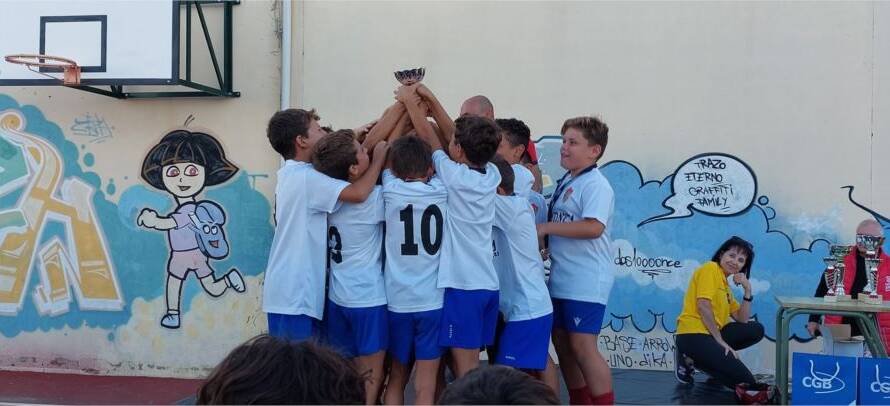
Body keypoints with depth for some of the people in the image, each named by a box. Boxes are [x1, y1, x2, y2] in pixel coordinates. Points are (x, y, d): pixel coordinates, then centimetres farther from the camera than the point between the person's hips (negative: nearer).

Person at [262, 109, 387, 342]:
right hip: (294, 295, -10)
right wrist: (379, 157, -13)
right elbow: (359, 193, -27)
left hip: (291, 291, 10)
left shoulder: (291, 174, 12)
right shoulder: (306, 177, -18)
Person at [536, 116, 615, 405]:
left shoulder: (595, 185, -14)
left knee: (582, 347, -7)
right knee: (562, 344, 15)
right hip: (561, 278, 9)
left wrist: (546, 227, -21)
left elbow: (593, 227, -29)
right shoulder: (566, 182, 13)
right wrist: (545, 241, 6)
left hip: (586, 281, -9)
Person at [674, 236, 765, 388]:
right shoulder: (710, 268, -4)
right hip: (694, 335, -9)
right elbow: (703, 306, -15)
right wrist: (720, 341, -14)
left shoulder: (725, 284, 22)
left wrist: (748, 290, 5)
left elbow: (742, 320, 17)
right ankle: (691, 360, -3)